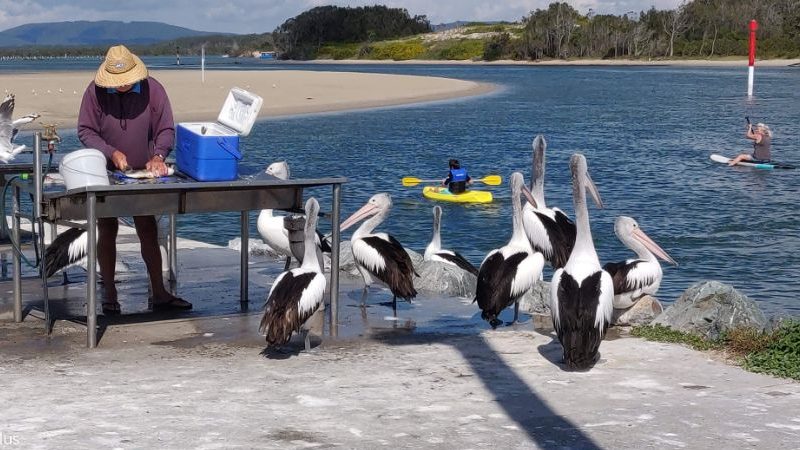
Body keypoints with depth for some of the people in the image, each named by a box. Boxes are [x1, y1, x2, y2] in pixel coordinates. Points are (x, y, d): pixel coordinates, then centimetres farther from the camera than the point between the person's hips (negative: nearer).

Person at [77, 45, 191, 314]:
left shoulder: (153, 89, -10)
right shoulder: (95, 92, -12)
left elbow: (166, 129, -7)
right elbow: (85, 131, -9)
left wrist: (158, 155, -25)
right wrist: (111, 152, -23)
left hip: (142, 172, 1)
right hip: (105, 172, -1)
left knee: (148, 230, 3)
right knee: (107, 230, 4)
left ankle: (159, 294, 8)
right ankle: (109, 293, 12)